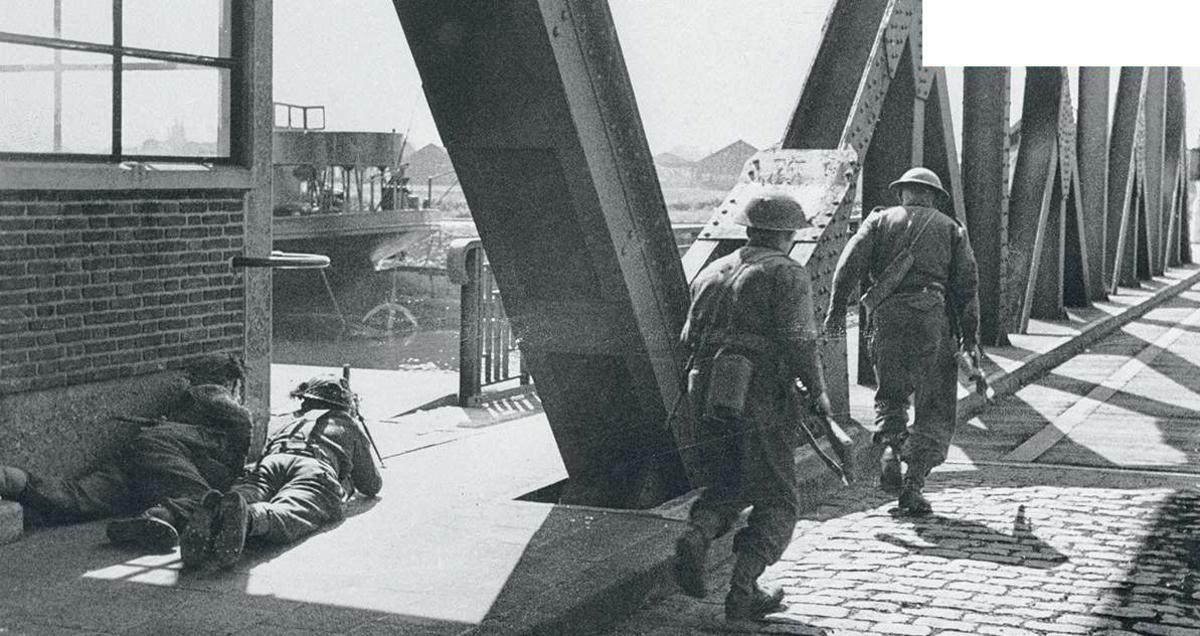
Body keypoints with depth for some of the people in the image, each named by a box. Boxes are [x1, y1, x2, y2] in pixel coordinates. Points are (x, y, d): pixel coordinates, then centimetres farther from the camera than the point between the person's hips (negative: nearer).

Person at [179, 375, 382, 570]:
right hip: (316, 468, -4)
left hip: (272, 461, 4)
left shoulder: (292, 423, 46)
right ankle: (249, 516, -67)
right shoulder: (351, 427, 38)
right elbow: (372, 485, 40)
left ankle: (214, 512, -60)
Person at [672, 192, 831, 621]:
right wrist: (817, 391, -1)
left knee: (729, 488, 21)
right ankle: (742, 592, -3)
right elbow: (799, 341, -13)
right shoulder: (787, 275, -3)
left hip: (707, 398, 6)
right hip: (762, 401, -5)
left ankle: (697, 534, -8)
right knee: (776, 504, 7)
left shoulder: (711, 273, 16)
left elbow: (689, 339, 15)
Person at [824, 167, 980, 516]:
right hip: (934, 317, -1)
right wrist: (970, 334, 6)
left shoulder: (881, 220, 16)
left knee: (890, 395, 18)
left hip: (887, 316, 1)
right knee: (935, 409, 6)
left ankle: (890, 450, -9)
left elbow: (850, 262, 0)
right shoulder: (950, 227, 17)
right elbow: (967, 282, 6)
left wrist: (836, 307, 0)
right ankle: (913, 484, -4)